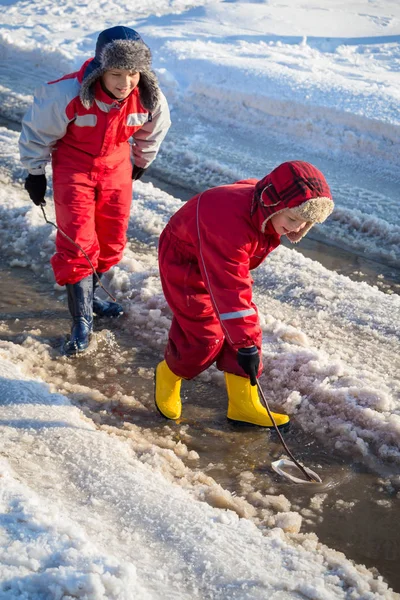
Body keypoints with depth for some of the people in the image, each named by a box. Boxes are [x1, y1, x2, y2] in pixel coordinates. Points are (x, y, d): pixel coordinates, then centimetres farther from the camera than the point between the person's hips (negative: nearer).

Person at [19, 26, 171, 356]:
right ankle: (82, 321, 0)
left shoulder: (151, 98, -20)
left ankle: (87, 294, 36)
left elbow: (154, 130, 5)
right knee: (78, 242, -9)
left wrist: (141, 162, 18)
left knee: (113, 241, 12)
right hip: (73, 167, -4)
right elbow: (38, 130, -14)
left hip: (116, 168, 4)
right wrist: (35, 172, -5)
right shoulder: (68, 94, -32)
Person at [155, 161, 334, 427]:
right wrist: (245, 344, -42)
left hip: (221, 265, 8)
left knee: (248, 327, 1)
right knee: (205, 336, -9)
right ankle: (169, 375, 22)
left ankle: (244, 404, 11)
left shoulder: (268, 210, -15)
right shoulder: (230, 224, -42)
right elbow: (230, 291, -42)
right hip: (185, 264, -8)